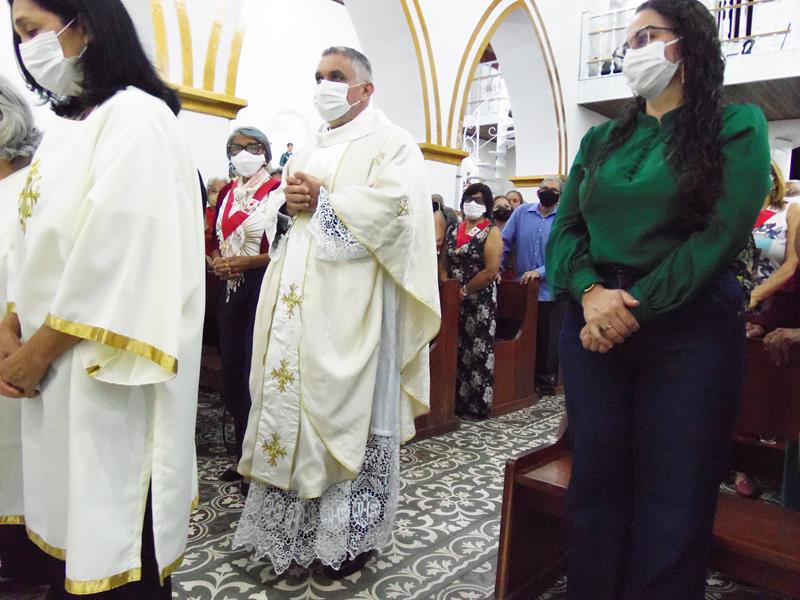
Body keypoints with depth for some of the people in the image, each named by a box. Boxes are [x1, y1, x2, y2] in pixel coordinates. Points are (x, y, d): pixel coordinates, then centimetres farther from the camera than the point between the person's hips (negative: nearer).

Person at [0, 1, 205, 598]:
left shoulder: (135, 118, -11)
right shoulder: (67, 126, 16)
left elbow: (119, 252, -18)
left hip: (107, 366, -8)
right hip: (58, 363, 8)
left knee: (113, 530, 2)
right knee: (73, 513, 16)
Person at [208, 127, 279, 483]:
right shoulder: (227, 193, 14)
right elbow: (216, 239, 20)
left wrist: (245, 261, -17)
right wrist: (217, 261, -1)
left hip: (262, 286, -7)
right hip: (231, 288, 7)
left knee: (256, 372, -3)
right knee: (231, 370, 10)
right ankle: (243, 455, 24)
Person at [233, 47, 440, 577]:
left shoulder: (391, 143, 2)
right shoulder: (307, 152, 24)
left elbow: (393, 207, -15)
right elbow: (272, 212, 21)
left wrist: (322, 200, -11)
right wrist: (287, 203, -2)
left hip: (350, 305, -7)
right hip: (295, 307, 7)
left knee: (346, 411, -2)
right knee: (292, 405, 8)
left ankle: (352, 533, 13)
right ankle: (293, 526, 22)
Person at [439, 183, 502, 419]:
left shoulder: (491, 232, -4)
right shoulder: (453, 231, 12)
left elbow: (491, 271, -14)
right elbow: (443, 263, 12)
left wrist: (464, 290, -12)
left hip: (480, 301, -5)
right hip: (453, 301, 5)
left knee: (478, 353, -1)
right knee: (456, 351, 7)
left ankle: (477, 406, 10)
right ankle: (456, 401, 18)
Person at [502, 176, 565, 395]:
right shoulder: (522, 213, 4)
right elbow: (505, 242, 4)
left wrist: (540, 272, -21)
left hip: (550, 289, -2)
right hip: (522, 287, 2)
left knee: (547, 338, 9)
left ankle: (546, 381, 23)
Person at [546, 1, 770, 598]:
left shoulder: (737, 125, 2)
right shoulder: (602, 138, 14)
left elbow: (722, 234, -10)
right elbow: (564, 227, 6)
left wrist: (633, 305, -16)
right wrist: (590, 292, -14)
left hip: (689, 330, -3)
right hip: (592, 326, 4)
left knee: (673, 503, 4)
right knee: (596, 486, 10)